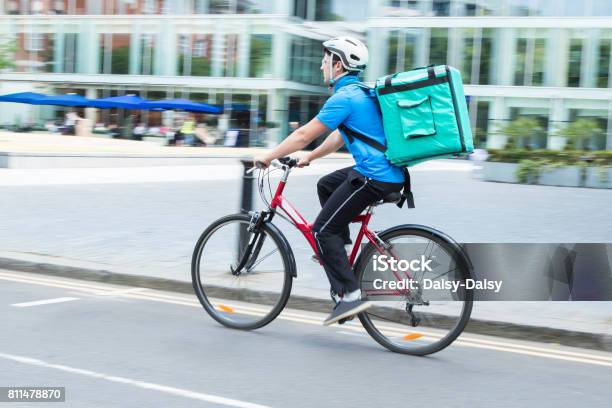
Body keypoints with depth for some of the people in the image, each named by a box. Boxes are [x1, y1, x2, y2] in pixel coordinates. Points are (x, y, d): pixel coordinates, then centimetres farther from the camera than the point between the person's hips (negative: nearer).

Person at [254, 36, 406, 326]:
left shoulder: (344, 97, -14)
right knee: (326, 185, 28)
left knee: (323, 230, -5)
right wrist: (309, 158, 30)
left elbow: (304, 134, -12)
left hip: (375, 177, -10)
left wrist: (268, 157, -2)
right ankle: (340, 254, 26)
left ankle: (350, 296, -8)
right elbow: (339, 137, 27)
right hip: (387, 170, 10)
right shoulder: (359, 92, 17)